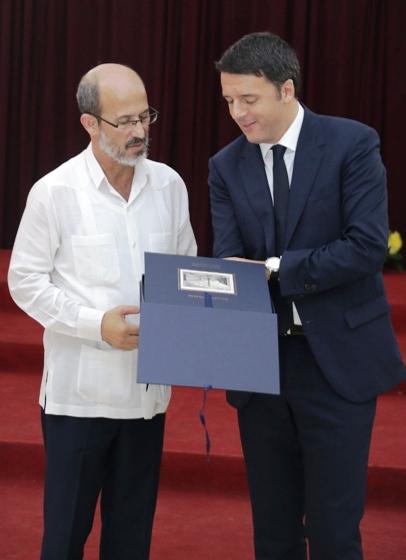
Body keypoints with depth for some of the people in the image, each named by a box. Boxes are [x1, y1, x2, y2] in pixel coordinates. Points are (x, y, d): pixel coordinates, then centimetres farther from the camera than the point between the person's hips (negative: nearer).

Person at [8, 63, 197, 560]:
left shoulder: (168, 185, 2)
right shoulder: (55, 192, -9)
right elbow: (25, 281, -5)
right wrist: (96, 324, -16)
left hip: (146, 385, 4)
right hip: (80, 388, -3)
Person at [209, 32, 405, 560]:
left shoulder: (352, 144, -7)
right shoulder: (226, 166, 4)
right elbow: (227, 263, -5)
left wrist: (274, 268, -18)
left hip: (337, 359, -4)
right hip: (260, 363, 4)